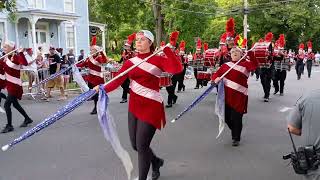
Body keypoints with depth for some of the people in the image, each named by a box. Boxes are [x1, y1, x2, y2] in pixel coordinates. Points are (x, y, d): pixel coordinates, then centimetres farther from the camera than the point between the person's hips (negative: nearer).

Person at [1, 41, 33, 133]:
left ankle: (9, 126, 4)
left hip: (15, 85, -9)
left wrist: (21, 52, -38)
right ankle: (27, 119, 33)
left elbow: (25, 63, -36)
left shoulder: (16, 57, -16)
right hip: (9, 84, 9)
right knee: (15, 104, 18)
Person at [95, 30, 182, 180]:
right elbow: (117, 80, -4)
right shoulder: (130, 62, 7)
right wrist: (103, 89, -21)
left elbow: (177, 69, -23)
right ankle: (156, 161, 43)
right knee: (135, 144, 14)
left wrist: (166, 49, -22)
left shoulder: (158, 60, -6)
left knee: (141, 145, -4)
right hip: (134, 107, 6)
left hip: (151, 107, -6)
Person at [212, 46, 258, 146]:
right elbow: (216, 74, 8)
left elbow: (255, 65, -18)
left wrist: (250, 54, -31)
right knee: (227, 117, 12)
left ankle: (236, 138, 19)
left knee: (236, 118, -1)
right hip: (226, 95, 4)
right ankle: (235, 132, 40)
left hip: (239, 96, -4)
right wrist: (216, 79, -14)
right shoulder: (226, 65, 9)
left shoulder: (245, 64, 1)